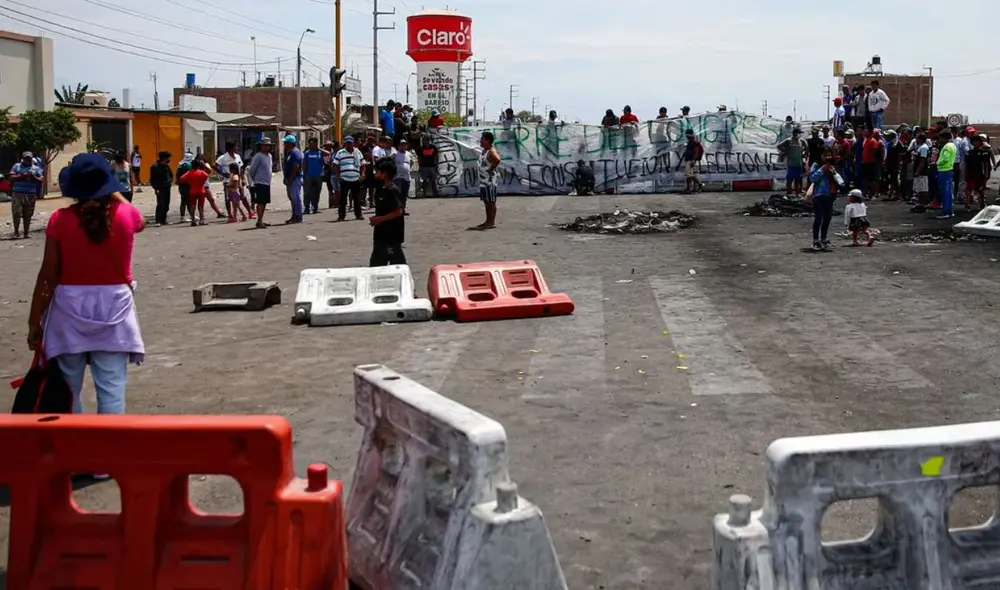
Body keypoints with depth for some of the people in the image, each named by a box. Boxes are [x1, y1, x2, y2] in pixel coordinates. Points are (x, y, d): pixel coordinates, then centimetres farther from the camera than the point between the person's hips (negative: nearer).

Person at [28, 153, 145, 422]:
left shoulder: (60, 220, -8)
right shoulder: (126, 215, -5)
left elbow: (48, 275, -6)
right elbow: (139, 222, 23)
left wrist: (34, 321, 1)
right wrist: (115, 194, 29)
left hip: (70, 308, 0)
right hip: (113, 307, 0)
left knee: (68, 389, 13)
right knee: (112, 390, 1)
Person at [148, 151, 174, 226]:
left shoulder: (166, 166, 13)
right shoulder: (155, 167, -7)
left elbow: (171, 175, 25)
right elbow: (152, 179, -8)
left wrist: (170, 181, 7)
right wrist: (156, 188, -15)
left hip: (167, 188, 7)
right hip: (160, 189, -7)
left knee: (166, 205, 8)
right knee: (160, 204, -13)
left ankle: (163, 219, 17)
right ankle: (158, 221, -14)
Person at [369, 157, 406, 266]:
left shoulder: (393, 190, -17)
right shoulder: (381, 189, 10)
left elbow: (398, 211, -23)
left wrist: (380, 219, -18)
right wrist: (376, 218, 4)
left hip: (392, 234, -10)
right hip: (382, 233, 10)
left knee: (397, 261, -2)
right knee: (376, 263, 14)